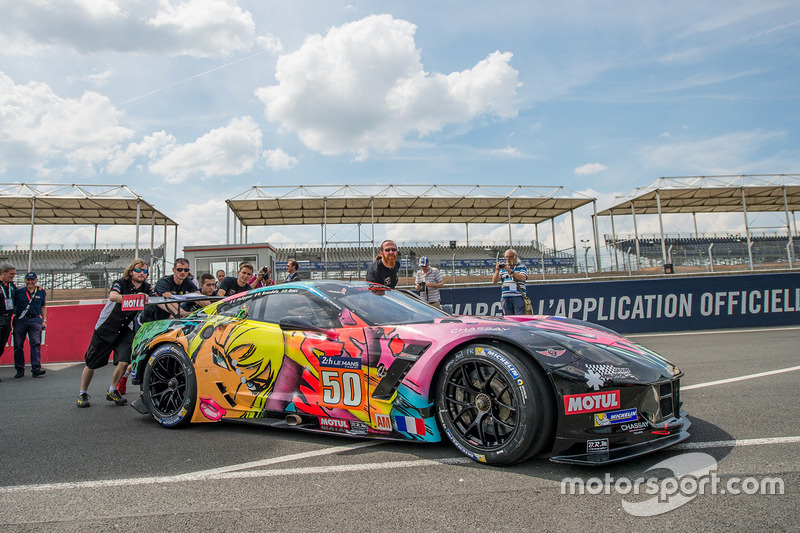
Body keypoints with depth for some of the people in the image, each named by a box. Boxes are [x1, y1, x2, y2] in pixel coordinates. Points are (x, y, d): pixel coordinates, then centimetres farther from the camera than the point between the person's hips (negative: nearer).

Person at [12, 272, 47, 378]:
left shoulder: (41, 292, 12)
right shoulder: (18, 292, 7)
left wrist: (44, 321, 12)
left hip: (35, 320, 0)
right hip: (19, 320, 0)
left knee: (36, 344, -9)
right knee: (18, 345, 5)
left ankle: (36, 368, -11)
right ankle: (20, 369, 15)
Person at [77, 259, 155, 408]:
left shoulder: (147, 288, -4)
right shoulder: (121, 283, -16)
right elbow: (113, 296, -36)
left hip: (125, 330, 3)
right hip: (105, 328, -3)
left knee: (124, 362, -10)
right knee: (91, 363, 6)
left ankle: (112, 391, 15)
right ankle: (83, 393, 27)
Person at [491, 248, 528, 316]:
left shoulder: (522, 267, 11)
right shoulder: (503, 268, 18)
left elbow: (523, 278, -9)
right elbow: (494, 281, 9)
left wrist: (510, 271, -16)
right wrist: (497, 270, -6)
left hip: (519, 297, -3)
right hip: (506, 297, 3)